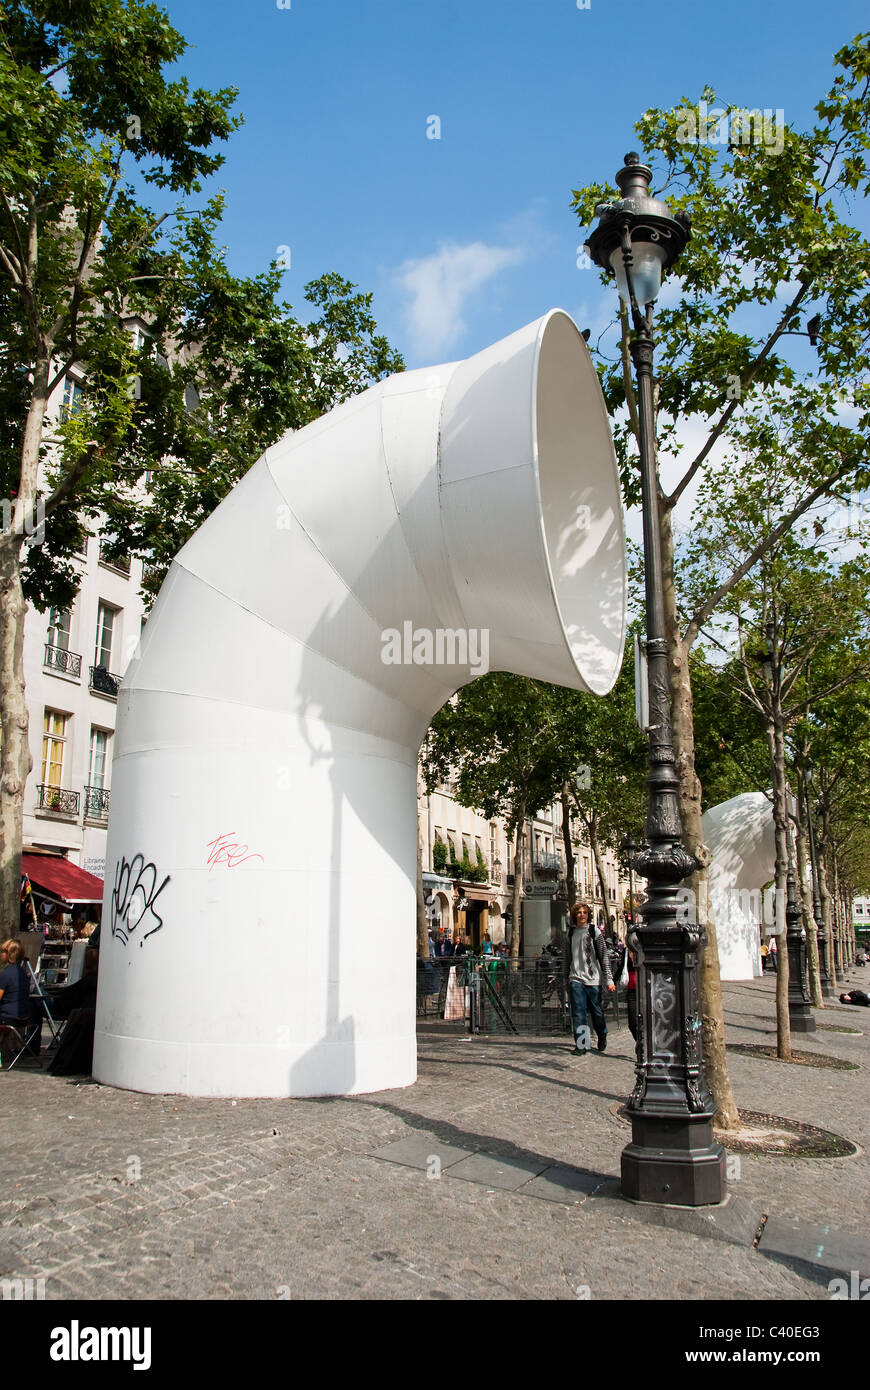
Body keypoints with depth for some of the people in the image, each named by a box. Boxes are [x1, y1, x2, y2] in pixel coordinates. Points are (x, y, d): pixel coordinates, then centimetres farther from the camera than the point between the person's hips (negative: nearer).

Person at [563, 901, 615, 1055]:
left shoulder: (595, 932, -1)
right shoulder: (570, 933, 9)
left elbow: (604, 957, -2)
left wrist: (609, 979, -7)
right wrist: (566, 980, 18)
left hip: (594, 979, -2)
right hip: (576, 979, 2)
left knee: (597, 1011, 8)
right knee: (578, 1013, -6)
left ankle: (602, 1037, 34)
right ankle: (581, 1045, 0)